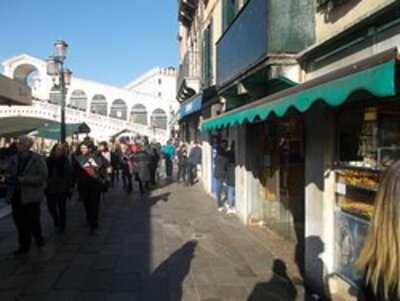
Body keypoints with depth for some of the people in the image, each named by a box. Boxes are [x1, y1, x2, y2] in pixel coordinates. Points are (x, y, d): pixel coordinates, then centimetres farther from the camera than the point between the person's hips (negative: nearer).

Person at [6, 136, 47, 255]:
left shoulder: (37, 159, -10)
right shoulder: (13, 159, 6)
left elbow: (42, 177, -17)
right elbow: (9, 174, 15)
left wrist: (21, 179, -23)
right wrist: (9, 179, -7)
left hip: (31, 196, -5)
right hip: (16, 196, 5)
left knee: (33, 222, 6)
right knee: (20, 223, 13)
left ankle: (39, 240, 33)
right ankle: (24, 245, 29)